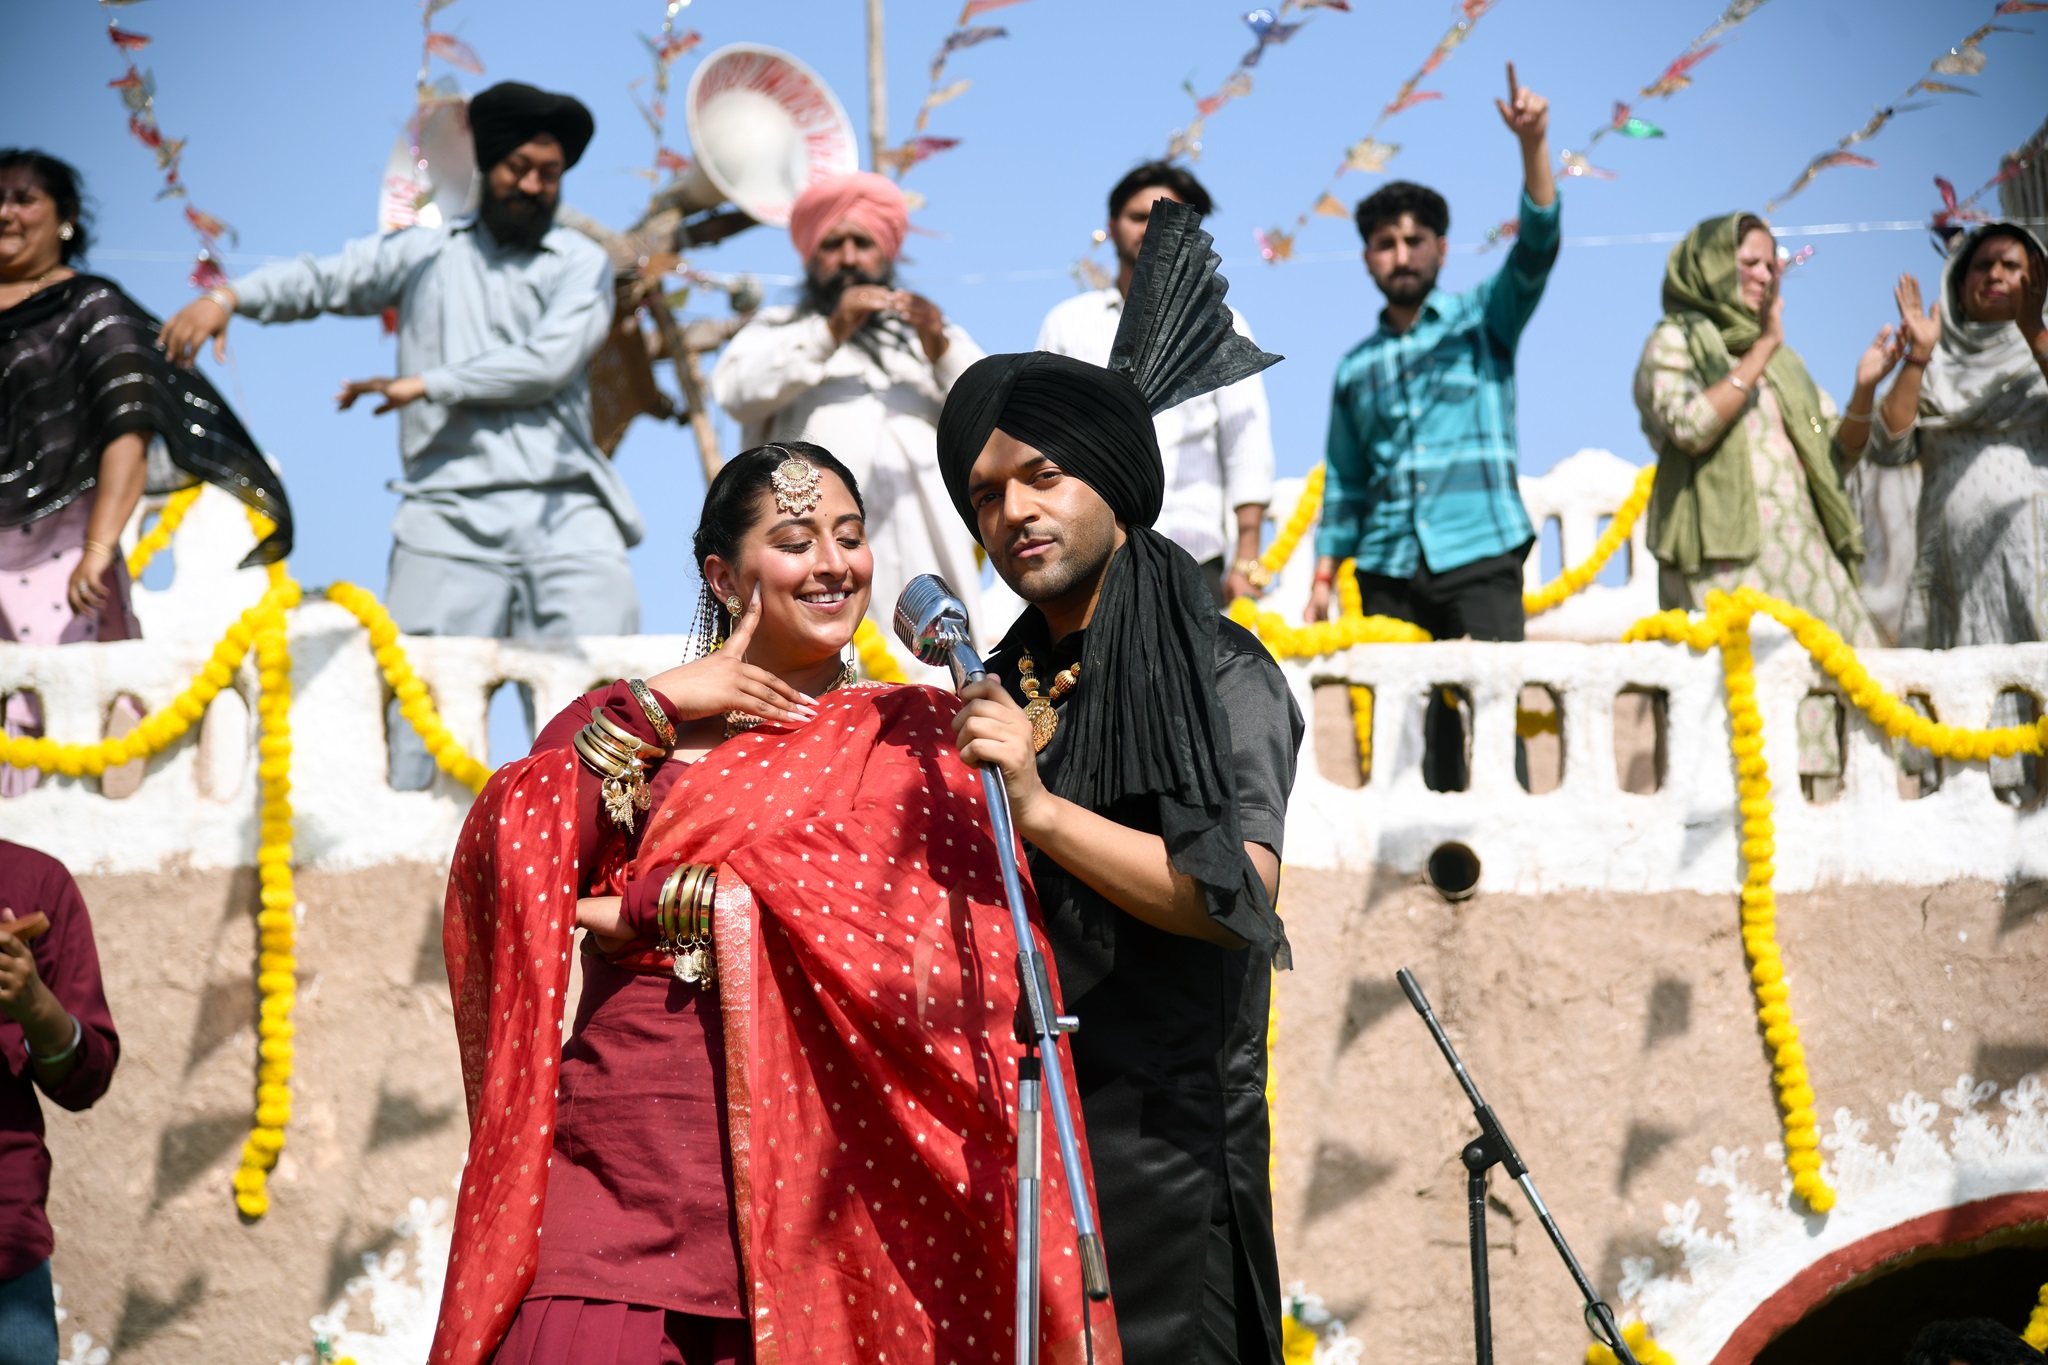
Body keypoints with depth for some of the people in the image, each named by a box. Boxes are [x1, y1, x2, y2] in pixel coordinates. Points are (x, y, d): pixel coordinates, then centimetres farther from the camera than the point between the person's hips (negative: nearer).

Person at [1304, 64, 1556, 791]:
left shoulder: (1482, 321, 8)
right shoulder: (1356, 368, 18)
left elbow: (1535, 247, -8)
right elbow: (1344, 483, 20)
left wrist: (1533, 146, -22)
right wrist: (1323, 579, 11)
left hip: (1479, 558, -3)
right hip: (1389, 571, 3)